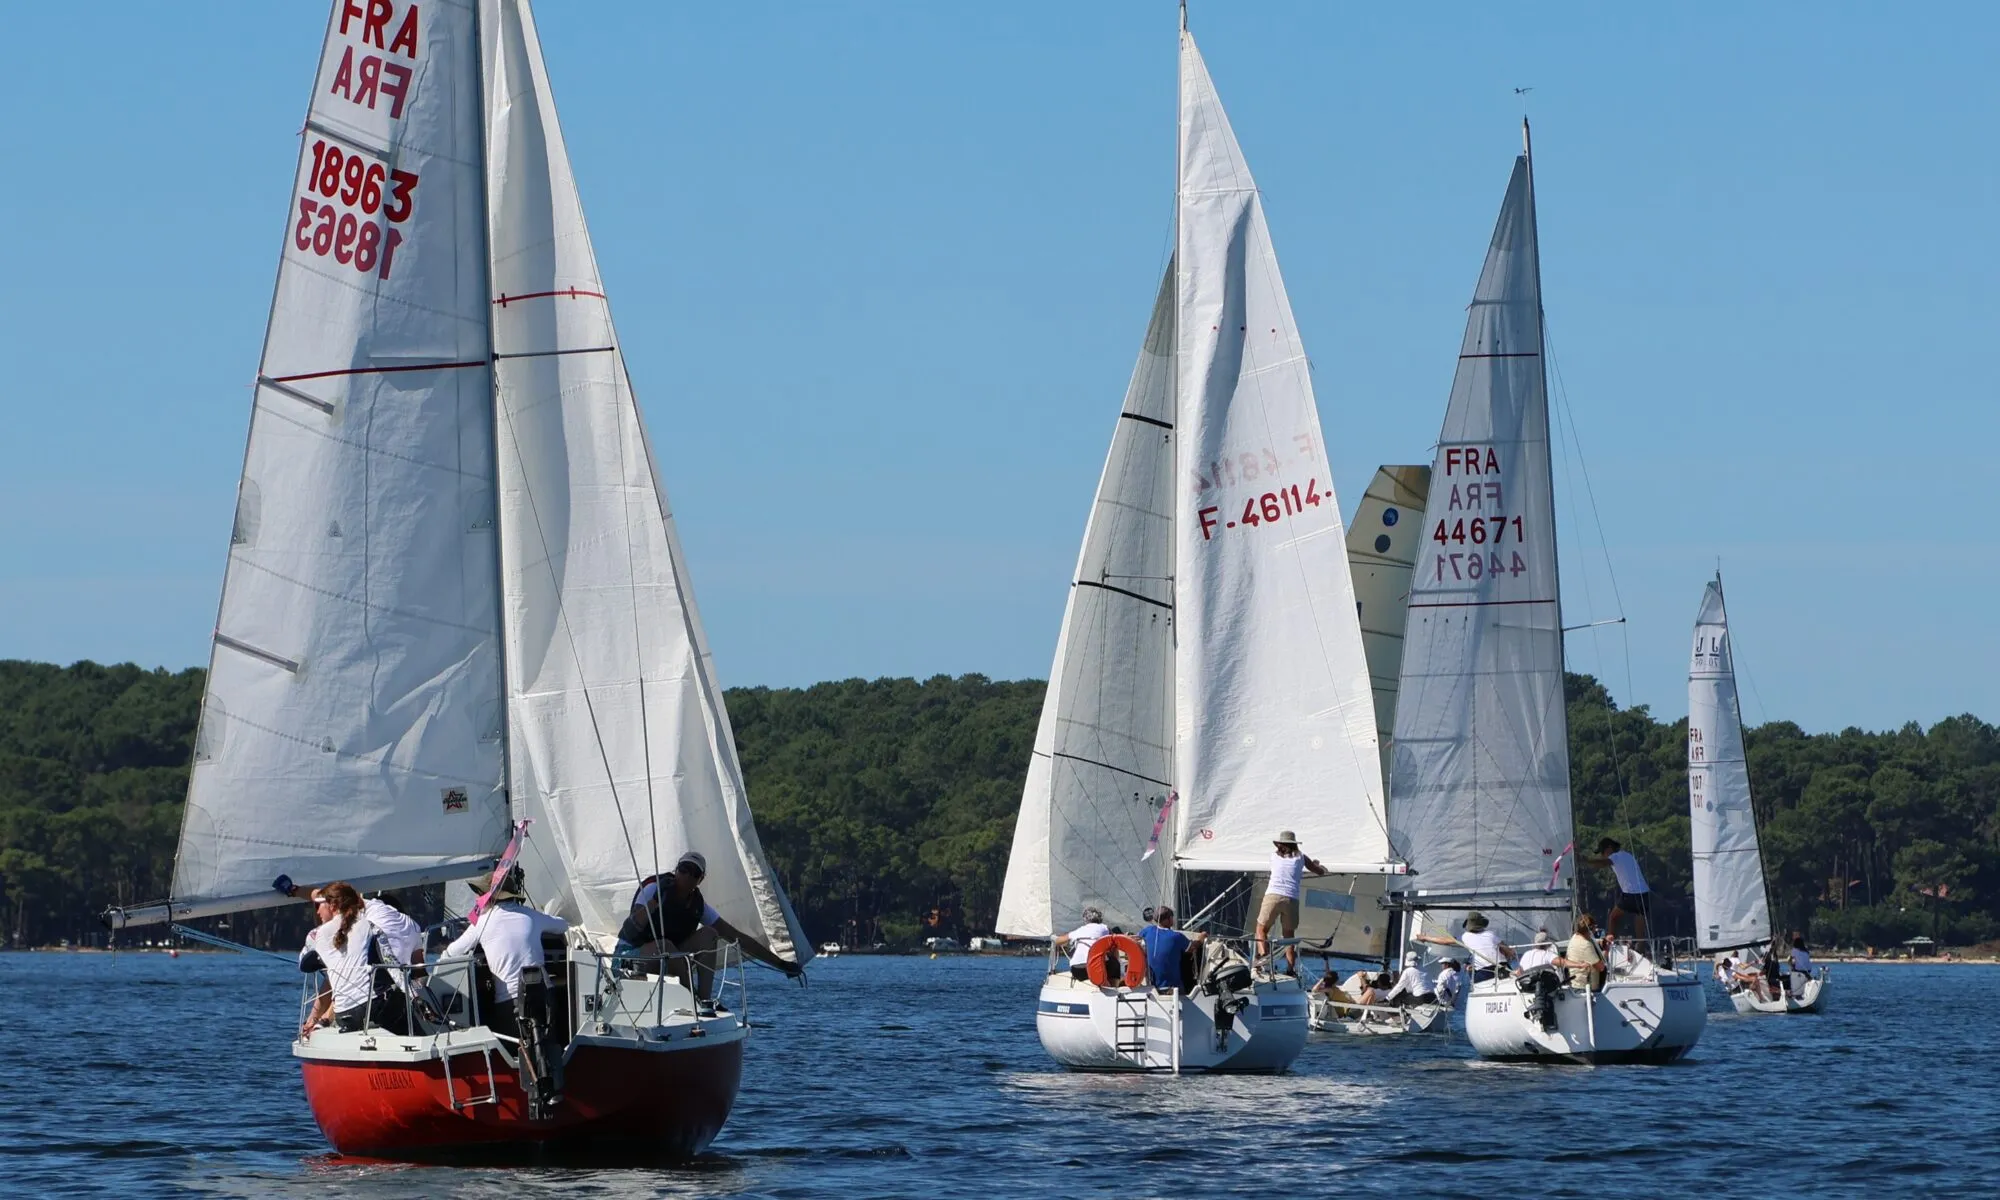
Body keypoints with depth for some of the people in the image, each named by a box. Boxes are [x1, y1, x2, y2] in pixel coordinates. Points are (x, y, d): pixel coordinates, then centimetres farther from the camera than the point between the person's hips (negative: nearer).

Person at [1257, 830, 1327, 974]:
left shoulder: (1274, 855, 16)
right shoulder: (1301, 857, 14)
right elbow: (1321, 872, 23)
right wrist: (1315, 863, 46)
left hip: (1273, 896, -1)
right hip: (1292, 899, 1)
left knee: (1261, 929, 9)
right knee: (1289, 934, 12)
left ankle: (1263, 953, -17)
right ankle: (1290, 967, 2)